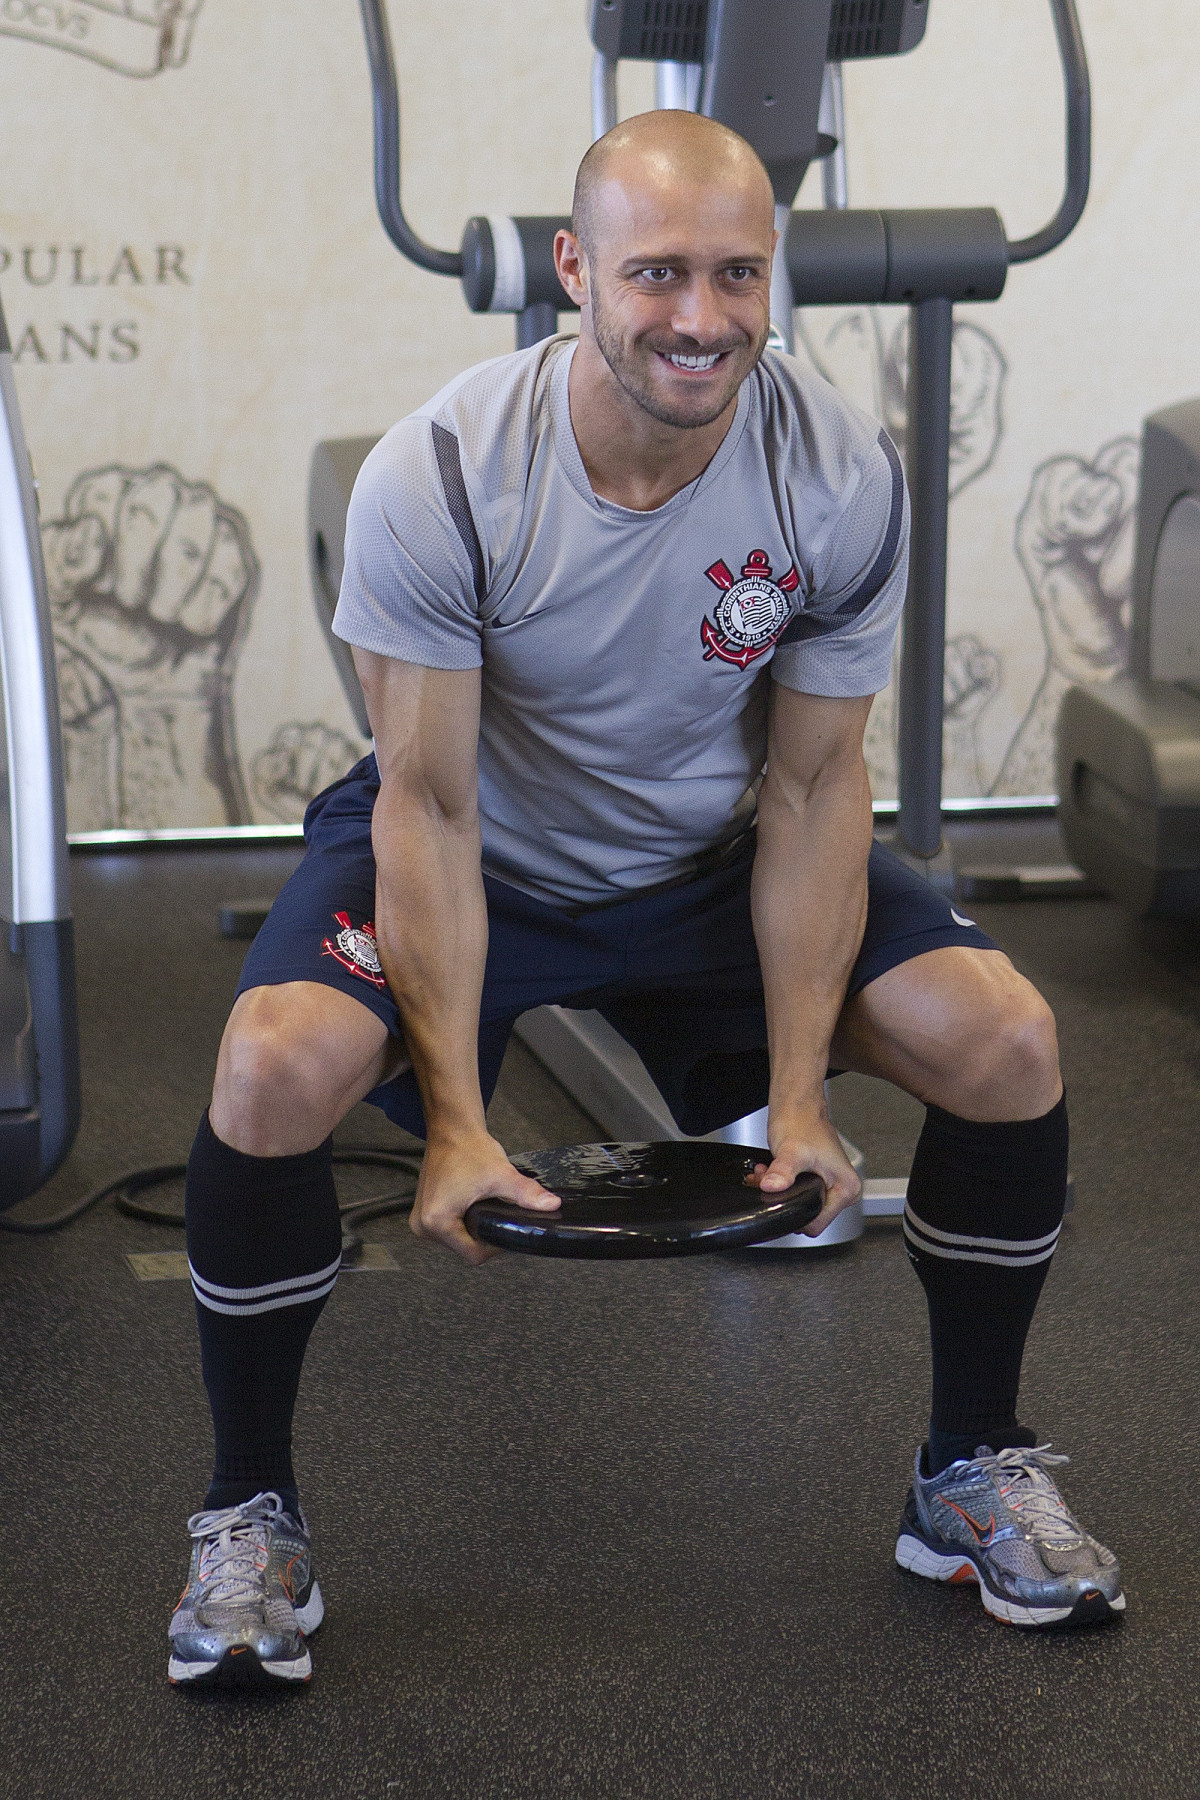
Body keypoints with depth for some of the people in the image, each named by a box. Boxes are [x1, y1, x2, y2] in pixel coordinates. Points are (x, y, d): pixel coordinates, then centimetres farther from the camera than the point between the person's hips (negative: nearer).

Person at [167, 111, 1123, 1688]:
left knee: (1006, 1039, -17)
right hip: (480, 852, -2)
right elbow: (431, 813, -22)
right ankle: (251, 1510, -6)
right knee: (276, 1067, -30)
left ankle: (972, 1472, 7)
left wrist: (800, 1096, -18)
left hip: (714, 852, 2)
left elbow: (812, 790, -12)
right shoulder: (436, 479, -28)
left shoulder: (845, 478, -20)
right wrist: (456, 1124, -26)